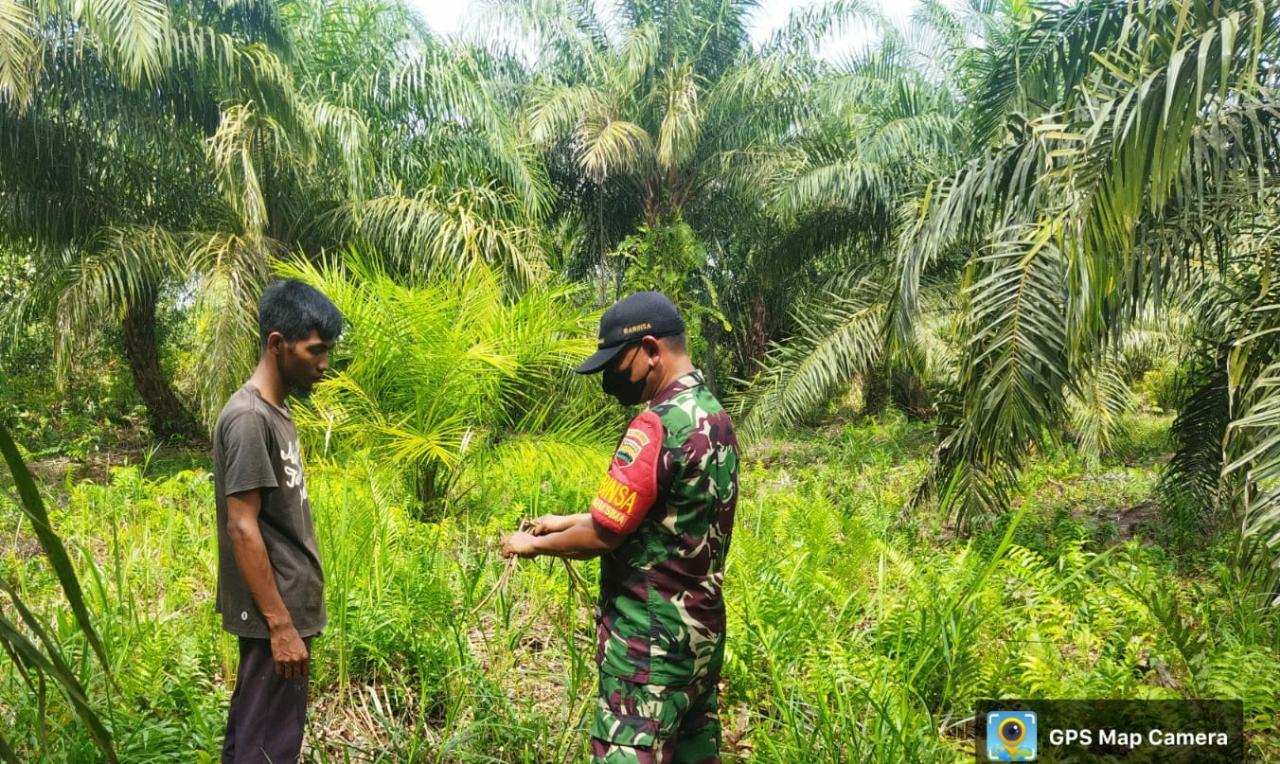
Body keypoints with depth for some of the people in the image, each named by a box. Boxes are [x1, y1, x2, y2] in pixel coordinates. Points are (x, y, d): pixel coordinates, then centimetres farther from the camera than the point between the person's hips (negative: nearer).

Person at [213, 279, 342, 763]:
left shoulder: (276, 413, 11)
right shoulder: (248, 419, -18)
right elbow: (242, 528, -21)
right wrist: (281, 625, -21)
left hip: (284, 610, 10)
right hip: (274, 617, -10)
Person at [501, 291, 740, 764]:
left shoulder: (658, 426, -21)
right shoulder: (716, 416, 8)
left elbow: (602, 536, -18)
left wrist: (534, 544, 0)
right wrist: (569, 521, 16)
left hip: (650, 637, -9)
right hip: (700, 628, 9)